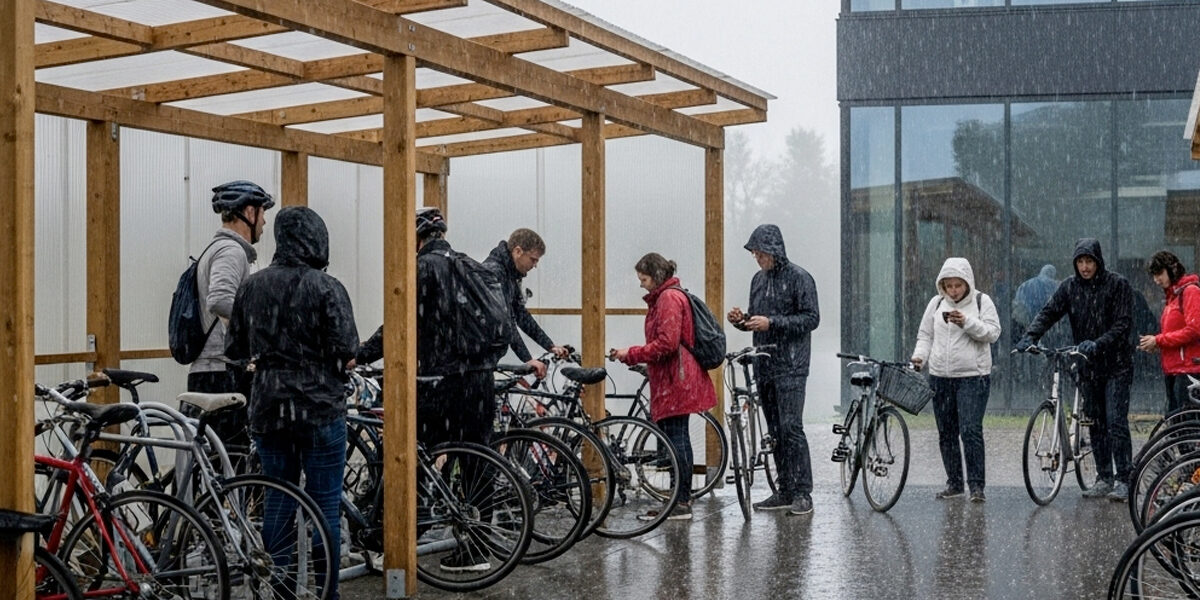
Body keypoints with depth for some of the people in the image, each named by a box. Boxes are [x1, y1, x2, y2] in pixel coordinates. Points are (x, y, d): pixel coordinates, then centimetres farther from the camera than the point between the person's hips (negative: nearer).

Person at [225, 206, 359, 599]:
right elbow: (345, 349, -16)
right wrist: (340, 364, 6)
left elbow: (235, 349, 8)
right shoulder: (326, 287, -10)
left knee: (277, 500, 13)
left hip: (268, 407, 5)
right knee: (325, 504, 2)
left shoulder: (252, 286, 4)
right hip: (320, 407, -5)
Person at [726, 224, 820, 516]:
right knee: (775, 432, 9)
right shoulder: (759, 279, 16)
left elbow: (811, 318, -13)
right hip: (763, 367, 7)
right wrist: (741, 320, 1)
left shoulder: (799, 278, -7)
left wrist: (771, 323, -20)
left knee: (791, 428, -12)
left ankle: (802, 493, -7)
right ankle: (785, 492, 15)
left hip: (790, 367, -7)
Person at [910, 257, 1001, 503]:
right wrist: (919, 356, -3)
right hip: (940, 376, 5)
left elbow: (993, 333, -8)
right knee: (946, 433, 9)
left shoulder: (981, 301, 0)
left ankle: (976, 485, -6)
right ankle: (954, 483, 20)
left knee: (971, 430, -12)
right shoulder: (936, 303, 10)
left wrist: (967, 322, -21)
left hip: (973, 376, -4)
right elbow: (925, 335, 14)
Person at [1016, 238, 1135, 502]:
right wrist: (1030, 337, -22)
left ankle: (1123, 480, -5)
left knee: (1116, 423, -10)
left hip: (1116, 364, -5)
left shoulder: (1118, 285, -8)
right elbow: (1048, 312, -4)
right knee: (1095, 424, 9)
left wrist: (1097, 344, -29)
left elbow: (1123, 324, -15)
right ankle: (1104, 479, 16)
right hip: (1087, 366, 5)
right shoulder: (1069, 287, 4)